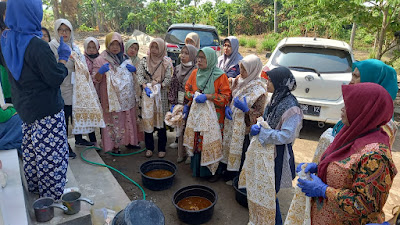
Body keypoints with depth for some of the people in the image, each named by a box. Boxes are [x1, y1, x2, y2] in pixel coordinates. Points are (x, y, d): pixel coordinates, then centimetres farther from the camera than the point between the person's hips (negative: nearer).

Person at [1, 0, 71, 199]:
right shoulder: (37, 45, -24)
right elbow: (57, 78, -20)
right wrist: (63, 56, -5)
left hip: (24, 106, 9)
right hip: (46, 110, -9)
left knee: (31, 149, 22)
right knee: (50, 153, 4)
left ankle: (34, 186, 39)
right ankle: (53, 195, 17)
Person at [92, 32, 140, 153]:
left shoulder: (125, 58, 11)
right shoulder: (101, 60, -5)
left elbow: (136, 75, 23)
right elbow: (95, 79, -7)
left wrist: (134, 69, -1)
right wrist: (101, 71, -28)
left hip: (127, 96, 5)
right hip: (112, 97, -5)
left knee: (128, 119, 11)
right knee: (114, 120, 0)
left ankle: (128, 141, 28)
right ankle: (114, 145, 15)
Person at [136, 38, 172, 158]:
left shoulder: (167, 62, -1)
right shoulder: (144, 60, 6)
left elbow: (168, 78, -5)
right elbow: (140, 75, 0)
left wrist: (158, 86, -18)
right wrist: (145, 86, -16)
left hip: (161, 94, -2)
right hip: (147, 94, 2)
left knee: (161, 119, 3)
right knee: (147, 120, 3)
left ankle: (162, 148, 16)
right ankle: (149, 147, 17)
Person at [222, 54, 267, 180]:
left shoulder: (258, 89, -18)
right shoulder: (239, 80, 2)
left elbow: (260, 113, -16)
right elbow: (231, 97, 15)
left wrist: (245, 109, -30)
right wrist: (227, 107, -4)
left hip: (244, 128, -6)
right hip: (232, 123, 7)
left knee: (241, 151, 9)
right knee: (231, 146, 19)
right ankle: (230, 171, 41)